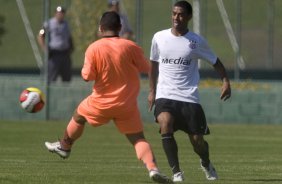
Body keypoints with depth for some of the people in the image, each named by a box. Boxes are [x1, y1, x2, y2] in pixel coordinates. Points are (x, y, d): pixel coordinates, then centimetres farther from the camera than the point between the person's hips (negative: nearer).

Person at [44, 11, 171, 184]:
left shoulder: (94, 48, -11)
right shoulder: (130, 46, -10)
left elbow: (87, 76, -11)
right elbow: (146, 68, 1)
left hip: (101, 103, 0)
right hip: (127, 105, 0)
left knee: (78, 116, 28)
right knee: (138, 138, 0)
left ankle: (64, 147, 46)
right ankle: (152, 168, -22)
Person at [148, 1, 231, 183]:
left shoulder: (197, 41, -2)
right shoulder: (159, 38, 3)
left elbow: (215, 61, 9)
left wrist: (226, 81, -6)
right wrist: (152, 91, 19)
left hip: (189, 97, 0)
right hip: (165, 96, 1)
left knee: (197, 141, 0)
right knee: (165, 124, -29)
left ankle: (206, 163, 37)